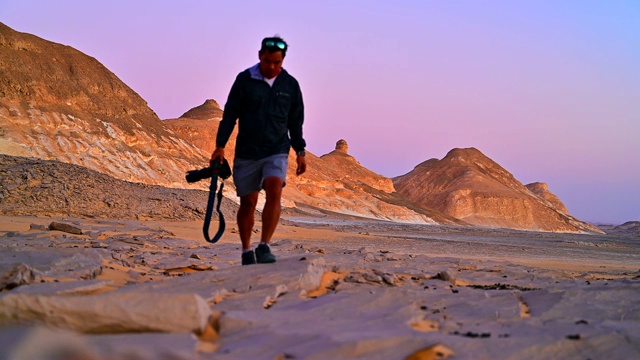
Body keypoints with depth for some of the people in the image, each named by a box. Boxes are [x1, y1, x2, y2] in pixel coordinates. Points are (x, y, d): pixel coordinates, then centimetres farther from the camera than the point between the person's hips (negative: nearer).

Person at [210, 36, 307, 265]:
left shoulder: (290, 84, 5)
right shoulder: (244, 80, -1)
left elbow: (295, 122, 13)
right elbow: (230, 115, 1)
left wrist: (300, 152, 9)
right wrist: (220, 146, -5)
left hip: (277, 151, 0)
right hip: (246, 152, 0)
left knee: (274, 191, -23)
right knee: (248, 202, 6)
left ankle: (264, 246, -22)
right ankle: (246, 251, 21)